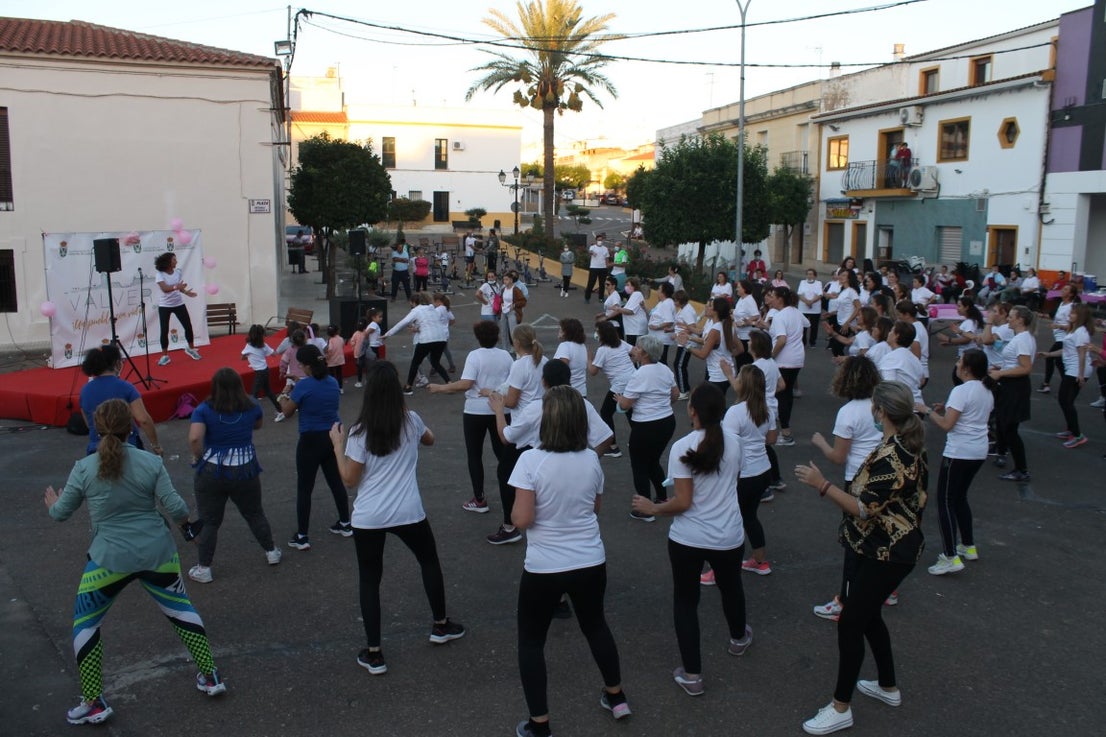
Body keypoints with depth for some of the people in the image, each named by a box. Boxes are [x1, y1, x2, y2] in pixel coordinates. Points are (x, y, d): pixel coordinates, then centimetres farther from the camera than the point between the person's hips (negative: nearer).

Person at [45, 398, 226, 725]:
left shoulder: (84, 468, -7)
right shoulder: (151, 462, -7)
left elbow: (61, 513, 4)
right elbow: (175, 506, -9)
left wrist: (52, 503, 28)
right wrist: (187, 526, 12)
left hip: (110, 559, -2)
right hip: (157, 554, 2)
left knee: (84, 623, 18)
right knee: (180, 609, 20)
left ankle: (94, 704, 19)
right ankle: (210, 677, 25)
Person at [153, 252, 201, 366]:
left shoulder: (178, 272, 0)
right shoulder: (160, 274, -14)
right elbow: (164, 288, -28)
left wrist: (186, 292, -9)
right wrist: (176, 287, -43)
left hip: (179, 304, 4)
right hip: (164, 306, -4)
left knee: (188, 326, 4)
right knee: (164, 330, -2)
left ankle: (191, 349, 27)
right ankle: (165, 355, 9)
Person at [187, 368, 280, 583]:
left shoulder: (204, 409, -10)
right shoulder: (251, 406, -1)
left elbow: (194, 438, -22)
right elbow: (258, 425, 19)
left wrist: (198, 456, -7)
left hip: (212, 471, -2)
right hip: (245, 470, 2)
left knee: (209, 521, 9)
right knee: (254, 513, 20)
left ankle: (203, 569, 16)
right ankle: (271, 552, 33)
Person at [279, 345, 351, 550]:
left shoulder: (303, 385, -18)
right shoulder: (333, 382, 0)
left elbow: (288, 412, -7)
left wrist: (283, 399, 13)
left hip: (311, 441, -6)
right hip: (332, 438, 6)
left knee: (304, 489, 4)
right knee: (336, 482, 19)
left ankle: (302, 537, 9)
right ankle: (345, 524, 31)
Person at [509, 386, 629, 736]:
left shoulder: (531, 460, -19)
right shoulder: (591, 459, -4)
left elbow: (522, 519, -19)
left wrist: (515, 511, 1)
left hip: (544, 569, -4)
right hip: (591, 563, 5)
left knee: (531, 641, 15)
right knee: (596, 625, 28)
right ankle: (616, 697, 43)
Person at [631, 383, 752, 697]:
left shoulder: (682, 448, -18)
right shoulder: (733, 444, -4)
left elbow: (683, 502, -19)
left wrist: (654, 508, -4)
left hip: (687, 539, -4)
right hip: (728, 538, 4)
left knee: (685, 601, 12)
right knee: (730, 588, 30)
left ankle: (691, 675, 13)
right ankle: (739, 638, 57)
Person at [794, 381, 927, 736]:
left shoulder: (889, 457, -27)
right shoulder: (909, 446, 4)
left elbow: (865, 508, -27)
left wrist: (822, 485, -27)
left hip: (884, 554, -10)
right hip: (886, 548, 10)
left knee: (850, 624, -1)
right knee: (868, 616, 22)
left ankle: (840, 708, 10)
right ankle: (888, 687, 38)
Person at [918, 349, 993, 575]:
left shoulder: (961, 391, -17)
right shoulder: (987, 392, 10)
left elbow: (946, 425, -21)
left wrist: (927, 411, -8)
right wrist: (947, 409, 14)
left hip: (958, 453, -9)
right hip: (979, 452, 9)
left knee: (945, 502, -3)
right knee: (959, 498, 23)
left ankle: (951, 558, -6)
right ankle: (969, 547, 31)